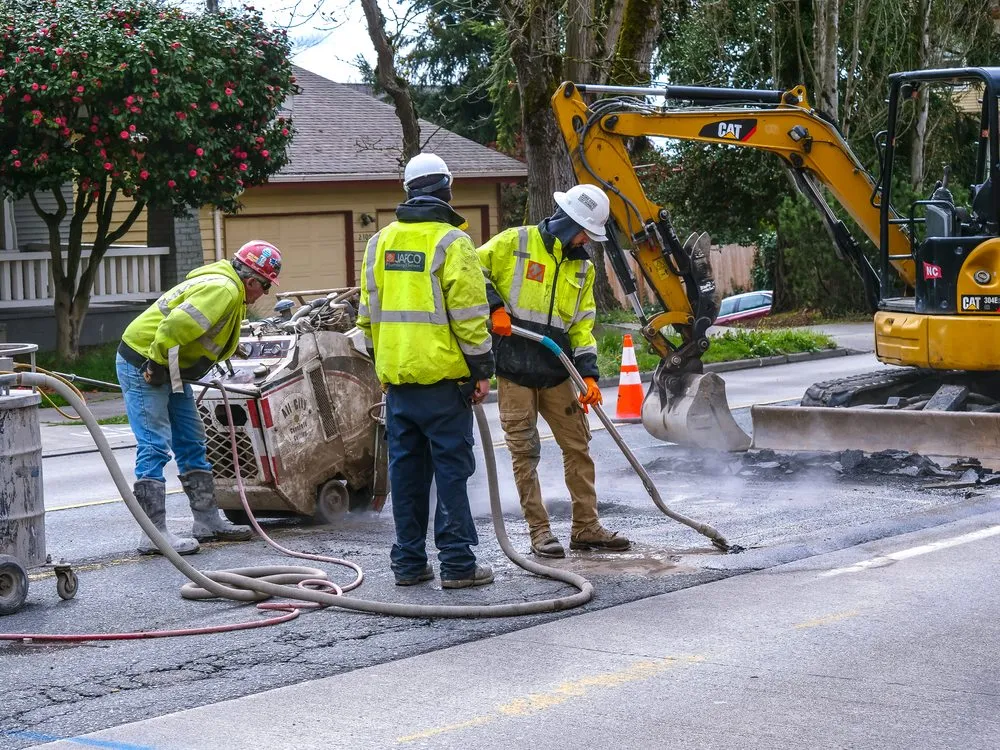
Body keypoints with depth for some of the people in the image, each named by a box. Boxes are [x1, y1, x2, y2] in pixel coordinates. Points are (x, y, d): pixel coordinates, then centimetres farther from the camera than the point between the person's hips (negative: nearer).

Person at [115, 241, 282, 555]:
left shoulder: (232, 292, 13)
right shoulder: (223, 290, -22)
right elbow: (175, 326, -32)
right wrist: (157, 365, -24)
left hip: (167, 369, 11)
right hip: (143, 366, -11)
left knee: (192, 444, 14)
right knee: (155, 447, -11)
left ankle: (207, 520, 21)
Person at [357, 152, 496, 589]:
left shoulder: (380, 242, 11)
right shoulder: (451, 242, -8)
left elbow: (369, 311, 16)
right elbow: (468, 313, -11)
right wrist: (482, 371, -5)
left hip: (397, 376, 6)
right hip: (442, 375, -6)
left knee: (406, 467, 10)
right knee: (452, 468, -2)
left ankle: (408, 562, 14)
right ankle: (457, 564, -3)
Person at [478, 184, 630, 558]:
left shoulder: (582, 267, 11)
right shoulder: (515, 243, -5)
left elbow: (582, 325, 8)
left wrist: (588, 373, -3)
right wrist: (495, 307, -16)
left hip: (557, 372, 5)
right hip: (514, 370, -5)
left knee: (578, 447, 6)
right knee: (525, 452, 0)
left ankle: (585, 527, 16)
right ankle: (539, 531, 7)